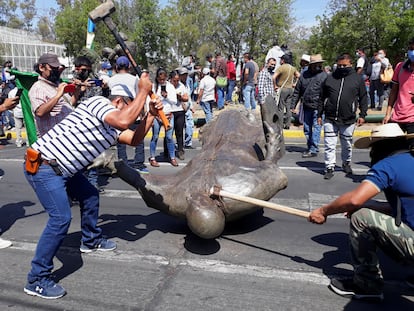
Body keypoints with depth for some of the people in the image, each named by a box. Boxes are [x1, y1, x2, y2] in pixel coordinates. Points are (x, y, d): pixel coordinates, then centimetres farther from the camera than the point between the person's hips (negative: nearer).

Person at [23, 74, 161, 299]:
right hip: (42, 165, -10)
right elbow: (124, 121, -31)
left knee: (90, 196, 21)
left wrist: (151, 114, 4)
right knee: (61, 218, -16)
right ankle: (37, 280, -5)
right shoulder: (99, 102, -14)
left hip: (63, 168, 10)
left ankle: (91, 240, 42)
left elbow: (134, 139, 12)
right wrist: (143, 91, -21)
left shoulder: (112, 126, 14)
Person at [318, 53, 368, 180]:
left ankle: (346, 163, 34)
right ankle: (330, 167, 8)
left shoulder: (357, 78, 4)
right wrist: (319, 114, 8)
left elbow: (363, 98, 8)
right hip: (330, 119, 0)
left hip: (348, 120, 0)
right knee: (329, 145, -1)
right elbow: (322, 98, 11)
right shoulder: (330, 78, 7)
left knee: (347, 145, 14)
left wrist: (362, 114, 2)